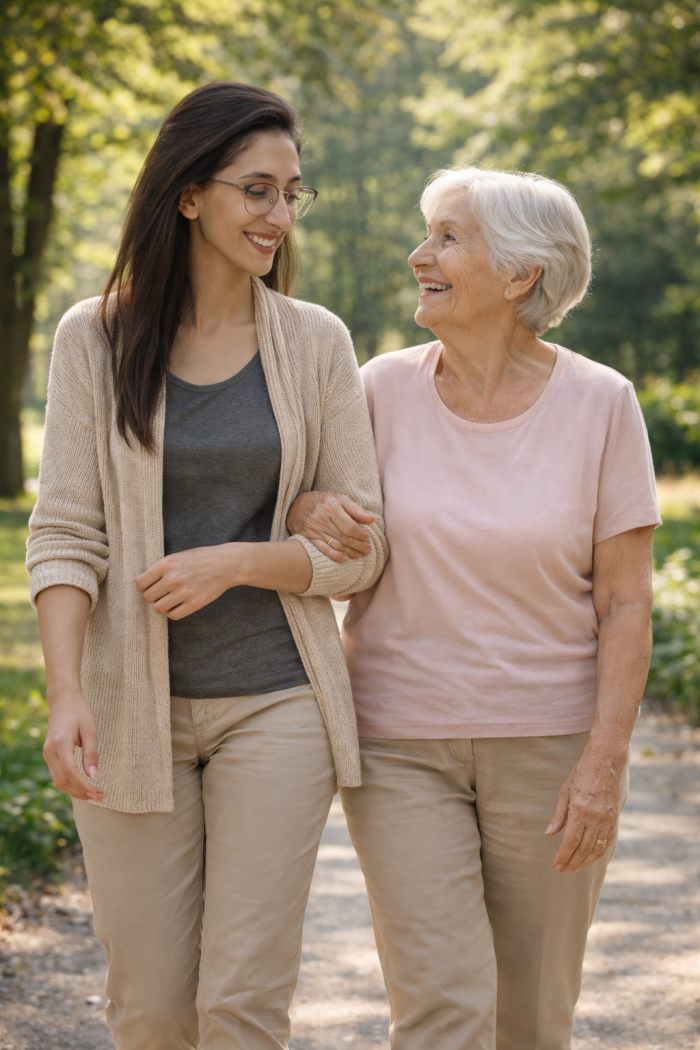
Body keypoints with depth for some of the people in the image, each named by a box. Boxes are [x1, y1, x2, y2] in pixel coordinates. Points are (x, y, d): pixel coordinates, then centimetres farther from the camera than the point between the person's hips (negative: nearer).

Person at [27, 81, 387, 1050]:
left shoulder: (315, 343, 2)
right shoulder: (95, 339, 0)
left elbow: (360, 548, 2)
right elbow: (64, 534, -4)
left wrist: (235, 562, -14)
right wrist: (65, 692, -17)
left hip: (276, 705, 0)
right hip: (135, 710, 0)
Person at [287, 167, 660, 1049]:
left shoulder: (599, 404, -7)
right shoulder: (385, 389, -2)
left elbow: (626, 603, -6)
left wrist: (604, 763, -14)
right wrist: (305, 508, -15)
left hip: (550, 743, 0)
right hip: (402, 743, 1)